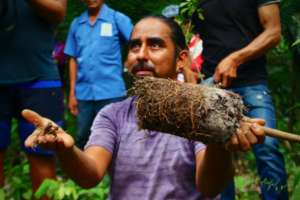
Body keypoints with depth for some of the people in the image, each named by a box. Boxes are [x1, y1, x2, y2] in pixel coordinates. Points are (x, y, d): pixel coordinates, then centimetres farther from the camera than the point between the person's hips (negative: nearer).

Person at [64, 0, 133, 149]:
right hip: (83, 93, 4)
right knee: (82, 139, 13)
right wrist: (72, 93, 9)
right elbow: (73, 59, 12)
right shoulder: (76, 23, 10)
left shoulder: (118, 19, -2)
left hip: (110, 92, -4)